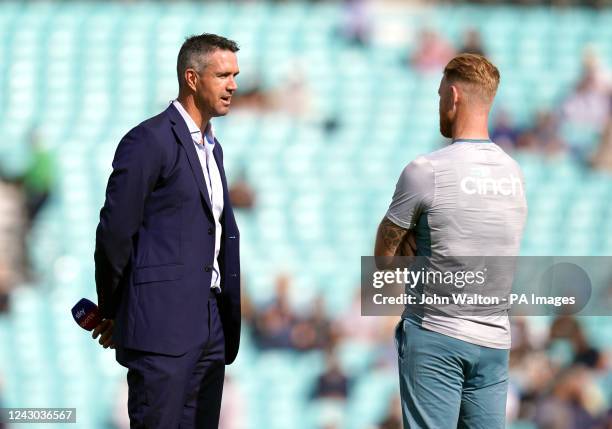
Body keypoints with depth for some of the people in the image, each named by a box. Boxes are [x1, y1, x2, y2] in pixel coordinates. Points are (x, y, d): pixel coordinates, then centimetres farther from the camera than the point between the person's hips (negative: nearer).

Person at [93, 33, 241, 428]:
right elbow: (114, 232, -8)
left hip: (210, 325, 8)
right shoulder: (150, 141, -8)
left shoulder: (211, 147, 19)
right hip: (162, 322, -8)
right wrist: (111, 312, 0)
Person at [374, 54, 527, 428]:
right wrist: (419, 241, 5)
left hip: (435, 337, -5)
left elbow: (383, 258, -3)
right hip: (494, 339, 5)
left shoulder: (426, 171, -12)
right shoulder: (515, 173, 6)